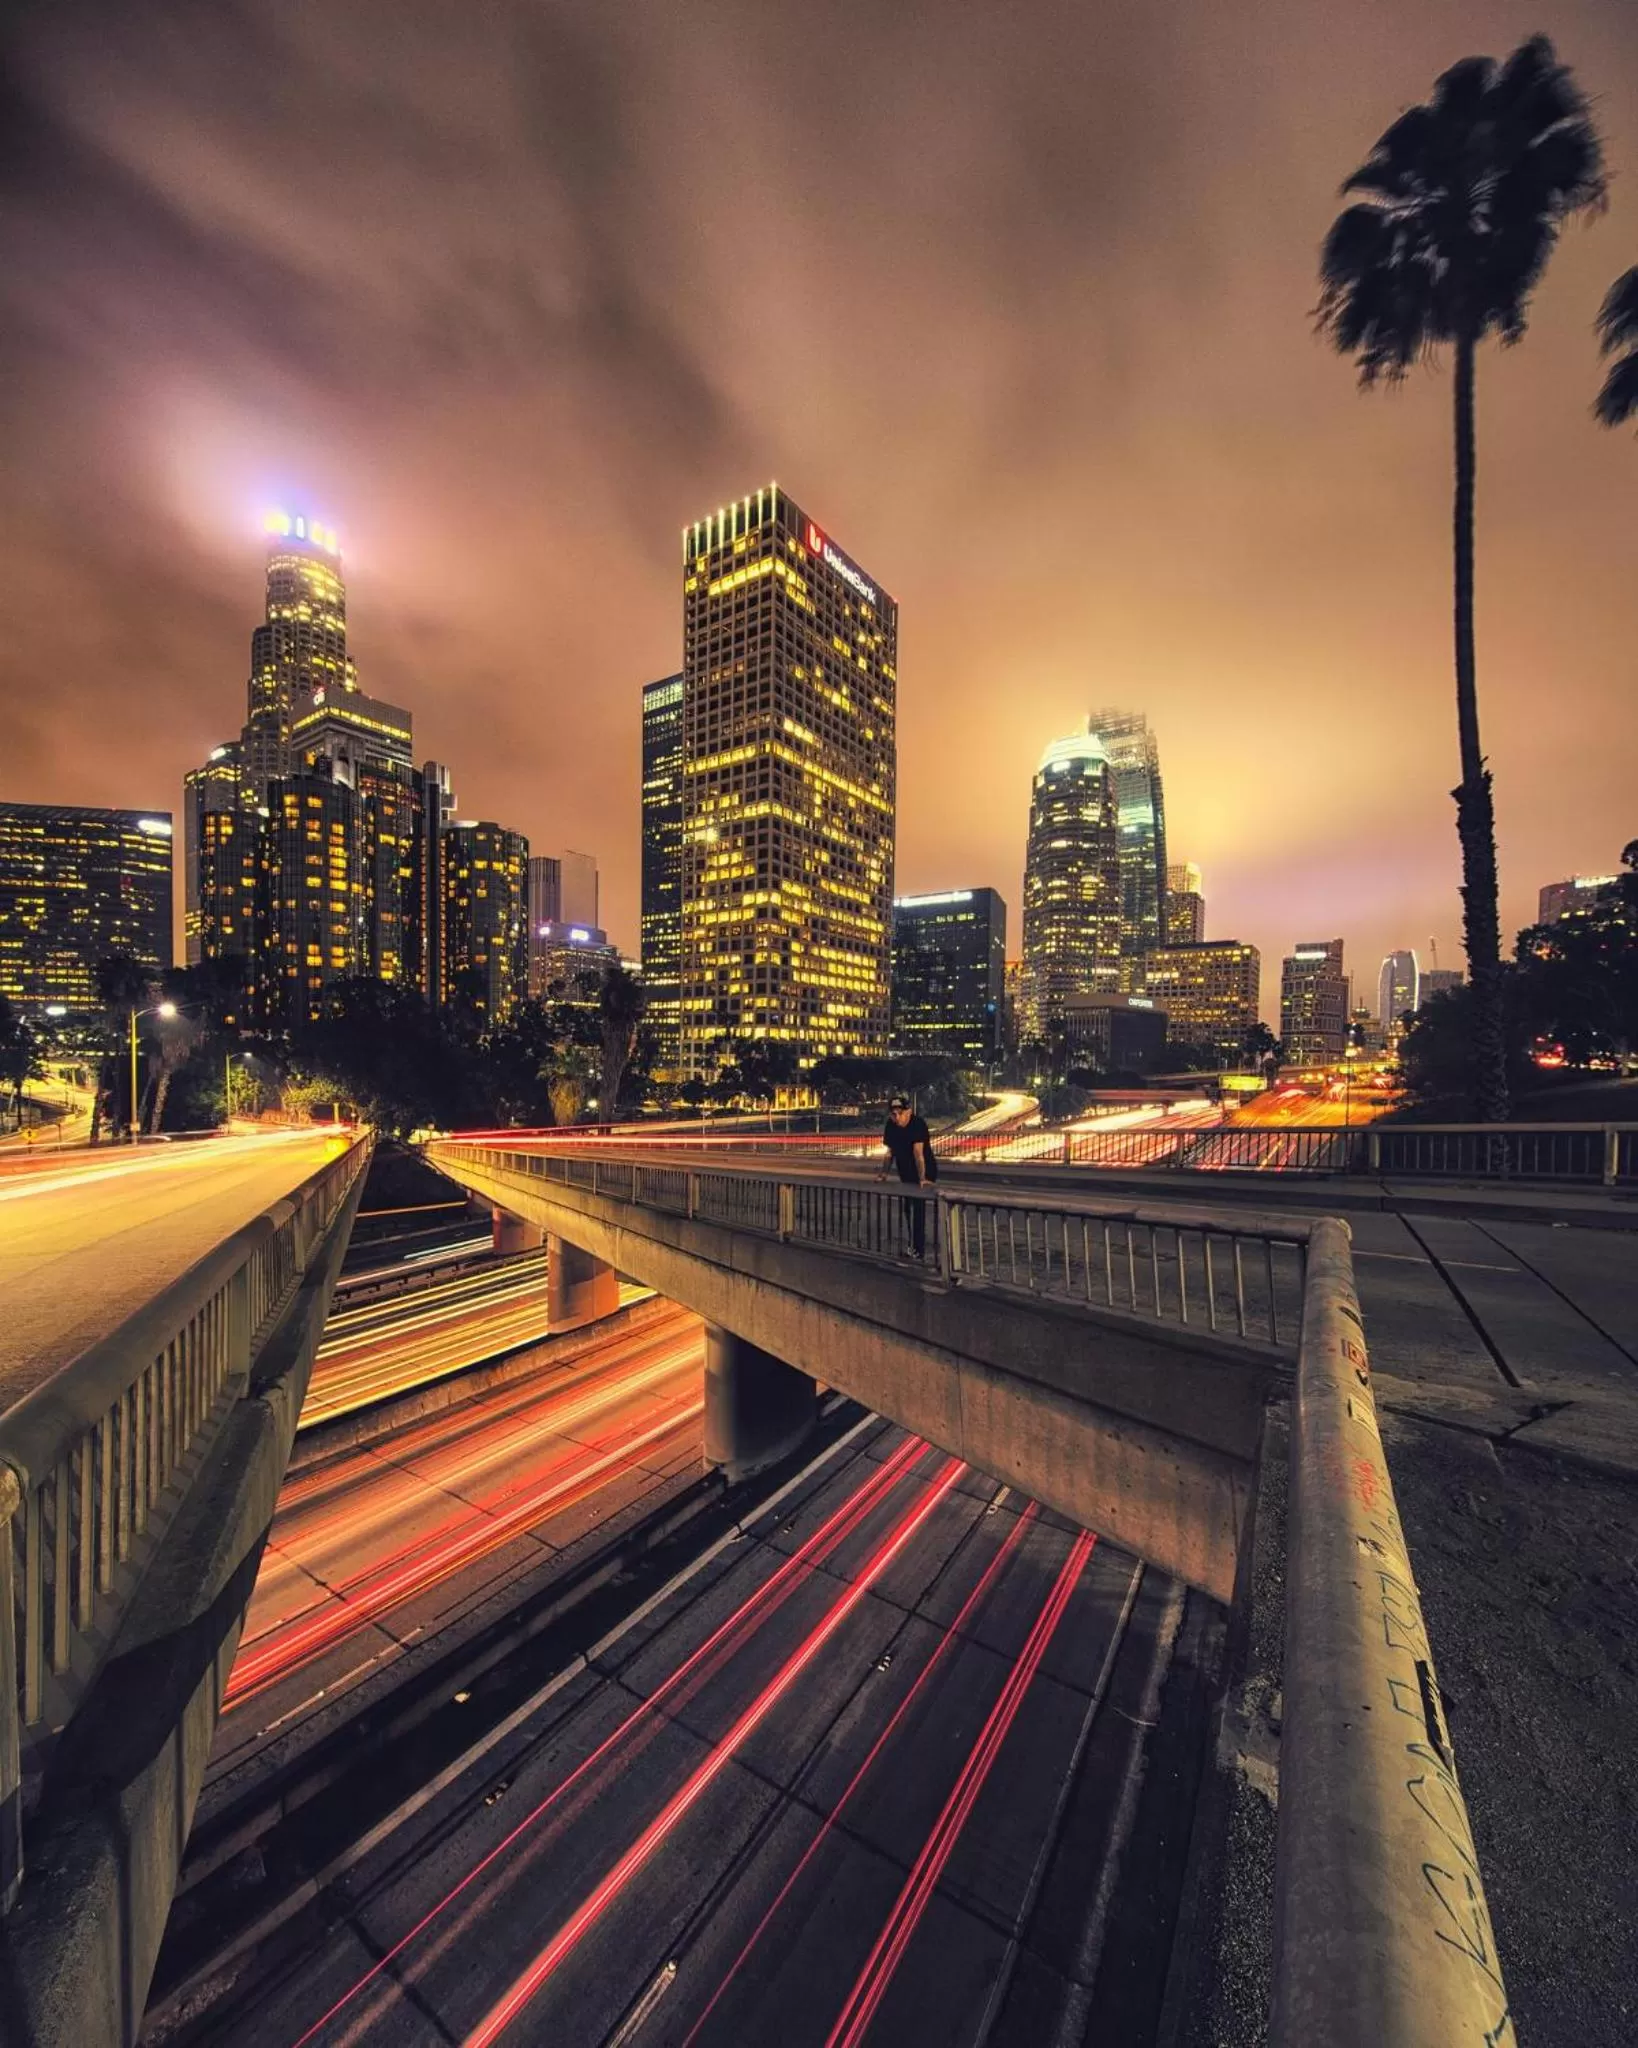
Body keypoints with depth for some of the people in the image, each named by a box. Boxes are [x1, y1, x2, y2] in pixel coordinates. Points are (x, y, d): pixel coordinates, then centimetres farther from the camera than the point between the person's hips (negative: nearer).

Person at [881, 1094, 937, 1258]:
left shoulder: (918, 1124, -27)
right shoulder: (890, 1126, -7)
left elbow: (918, 1152, -35)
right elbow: (890, 1151, 3)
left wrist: (922, 1178, -39)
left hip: (925, 1173, -7)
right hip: (906, 1174, 7)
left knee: (918, 1207, -13)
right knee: (908, 1208, 16)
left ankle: (918, 1249, -6)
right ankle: (912, 1245, 31)